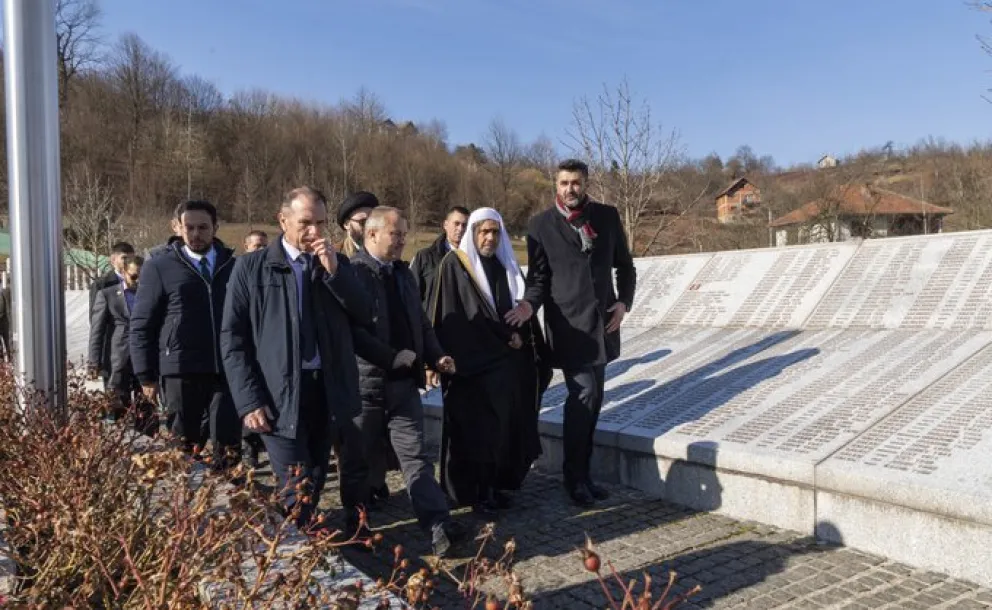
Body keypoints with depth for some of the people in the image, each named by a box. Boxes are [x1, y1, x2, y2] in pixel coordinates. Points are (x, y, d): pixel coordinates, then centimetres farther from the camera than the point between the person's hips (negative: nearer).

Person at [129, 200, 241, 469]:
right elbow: (142, 325, 4)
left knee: (229, 450, 2)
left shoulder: (233, 265, 9)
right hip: (181, 372, -1)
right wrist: (146, 376, -1)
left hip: (227, 370, 1)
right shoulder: (159, 267, 4)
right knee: (183, 448, 6)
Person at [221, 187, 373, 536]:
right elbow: (233, 337, -1)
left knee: (314, 484, 13)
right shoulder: (252, 267, 1)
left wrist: (334, 270, -12)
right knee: (297, 492, 0)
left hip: (331, 390, 3)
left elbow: (364, 317, 0)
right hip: (279, 396, -2)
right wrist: (249, 401, -9)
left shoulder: (337, 264, 10)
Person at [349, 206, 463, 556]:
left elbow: (420, 321, 17)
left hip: (403, 381, 5)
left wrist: (435, 356, 0)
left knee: (415, 455, 2)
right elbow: (354, 331, -19)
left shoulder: (402, 272, 13)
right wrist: (398, 358, -21)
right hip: (367, 381, -5)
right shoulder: (353, 271, -11)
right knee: (367, 457, 13)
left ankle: (439, 526, -2)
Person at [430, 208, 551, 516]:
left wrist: (520, 336, -3)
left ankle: (496, 486, 17)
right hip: (474, 362, -5)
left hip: (510, 364, 6)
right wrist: (505, 338, -9)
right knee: (478, 429, -2)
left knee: (506, 426, 6)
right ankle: (477, 492, 8)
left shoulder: (507, 266, 15)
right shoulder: (455, 264, -3)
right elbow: (455, 318, -10)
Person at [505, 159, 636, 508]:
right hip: (568, 323, -4)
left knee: (592, 398, 10)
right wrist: (529, 304, -20)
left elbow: (625, 266, 12)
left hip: (601, 321, 4)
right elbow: (539, 277, -2)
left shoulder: (607, 216, 5)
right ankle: (574, 477, 5)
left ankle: (582, 473, 23)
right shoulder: (542, 225, -4)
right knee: (583, 394, -10)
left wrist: (623, 301, -2)